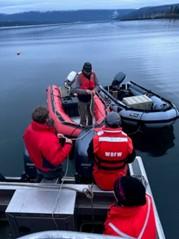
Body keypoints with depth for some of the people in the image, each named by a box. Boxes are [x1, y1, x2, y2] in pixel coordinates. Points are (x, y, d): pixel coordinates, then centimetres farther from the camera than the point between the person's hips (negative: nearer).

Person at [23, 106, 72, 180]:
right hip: (50, 170, -7)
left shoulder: (30, 128, -18)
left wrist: (55, 137, -7)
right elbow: (57, 160, -38)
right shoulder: (48, 140, -46)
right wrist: (68, 144, -30)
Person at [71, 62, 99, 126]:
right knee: (83, 118, 0)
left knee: (90, 116, 21)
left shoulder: (93, 75, -5)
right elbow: (74, 89, -26)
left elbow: (97, 85, 2)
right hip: (82, 100, -5)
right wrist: (85, 91, -37)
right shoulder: (79, 77, -19)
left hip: (90, 99, 5)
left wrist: (94, 90, -20)